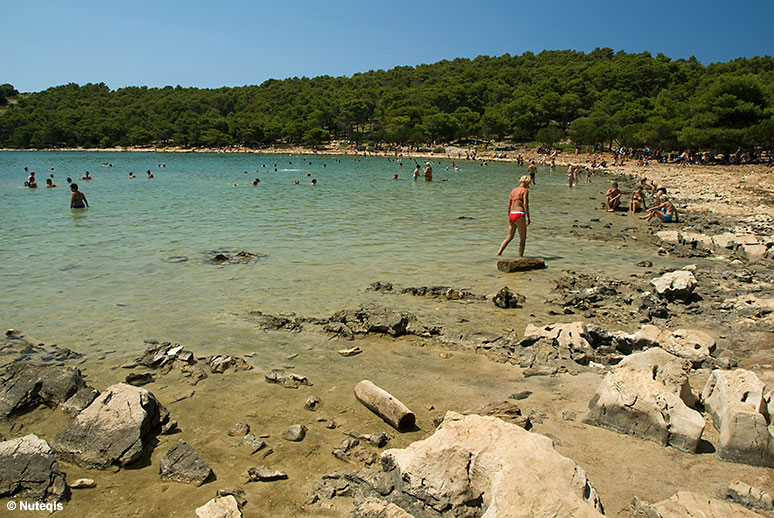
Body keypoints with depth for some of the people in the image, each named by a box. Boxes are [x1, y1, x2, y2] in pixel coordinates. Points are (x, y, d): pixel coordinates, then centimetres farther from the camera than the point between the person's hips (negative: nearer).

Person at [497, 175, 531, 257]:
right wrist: (528, 217, -14)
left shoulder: (513, 191, 18)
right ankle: (520, 257, 5)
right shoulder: (525, 190, -3)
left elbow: (509, 205, 17)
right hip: (519, 215, -7)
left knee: (509, 237, 17)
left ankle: (498, 253, 9)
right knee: (523, 238, 5)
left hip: (511, 215, 7)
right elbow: (525, 204, -13)